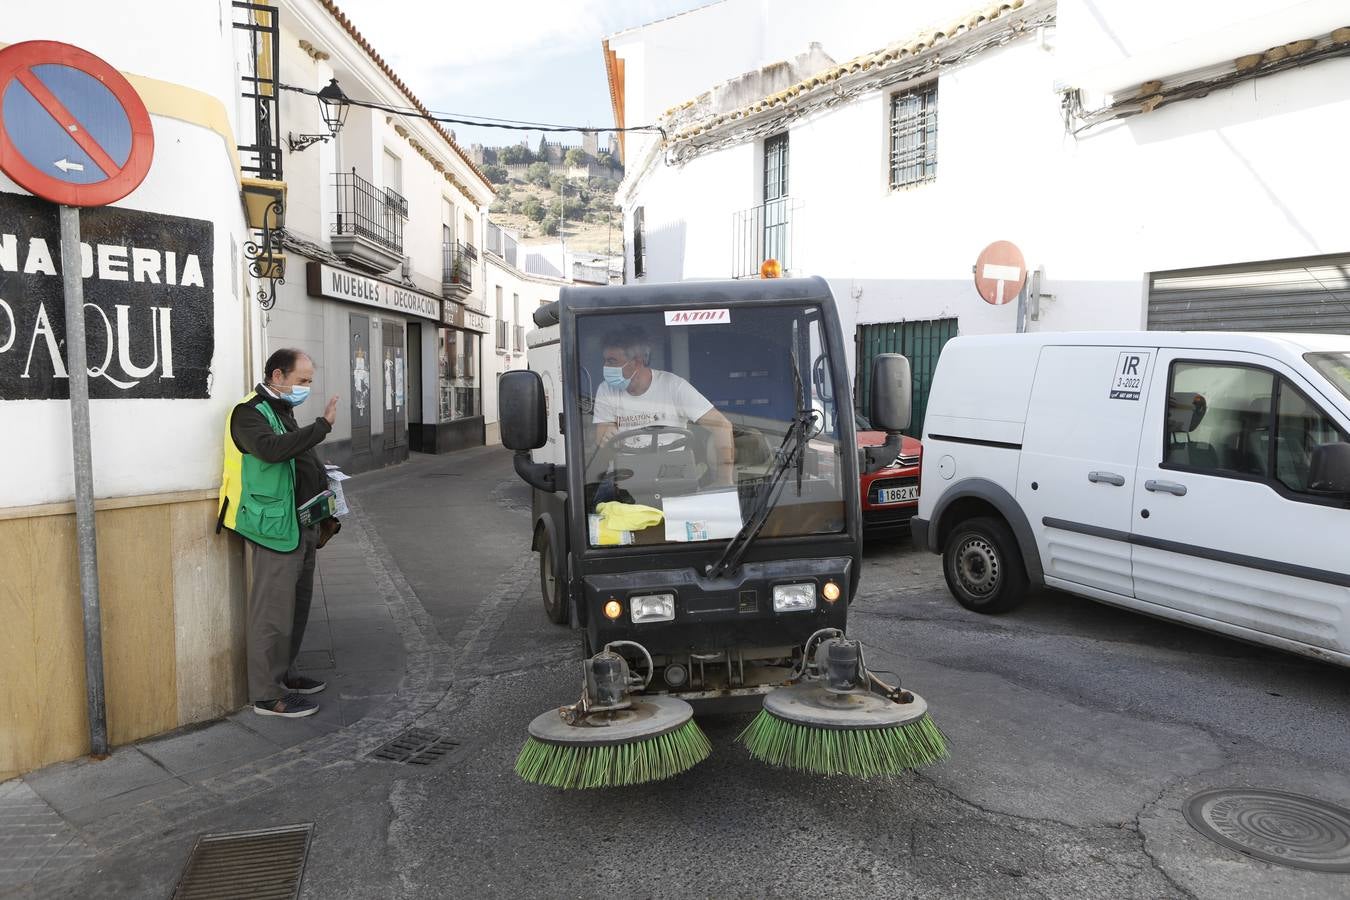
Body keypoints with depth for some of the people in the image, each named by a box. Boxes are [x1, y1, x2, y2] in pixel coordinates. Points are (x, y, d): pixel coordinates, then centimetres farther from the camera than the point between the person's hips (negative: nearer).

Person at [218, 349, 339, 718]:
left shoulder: (284, 411, 19)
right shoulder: (250, 413, -11)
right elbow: (273, 449, -30)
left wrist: (324, 482, 13)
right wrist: (322, 426, -26)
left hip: (302, 526, 10)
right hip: (276, 528, -10)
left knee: (297, 604, 17)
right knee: (274, 611, -6)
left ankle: (285, 674, 29)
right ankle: (267, 694, 1)